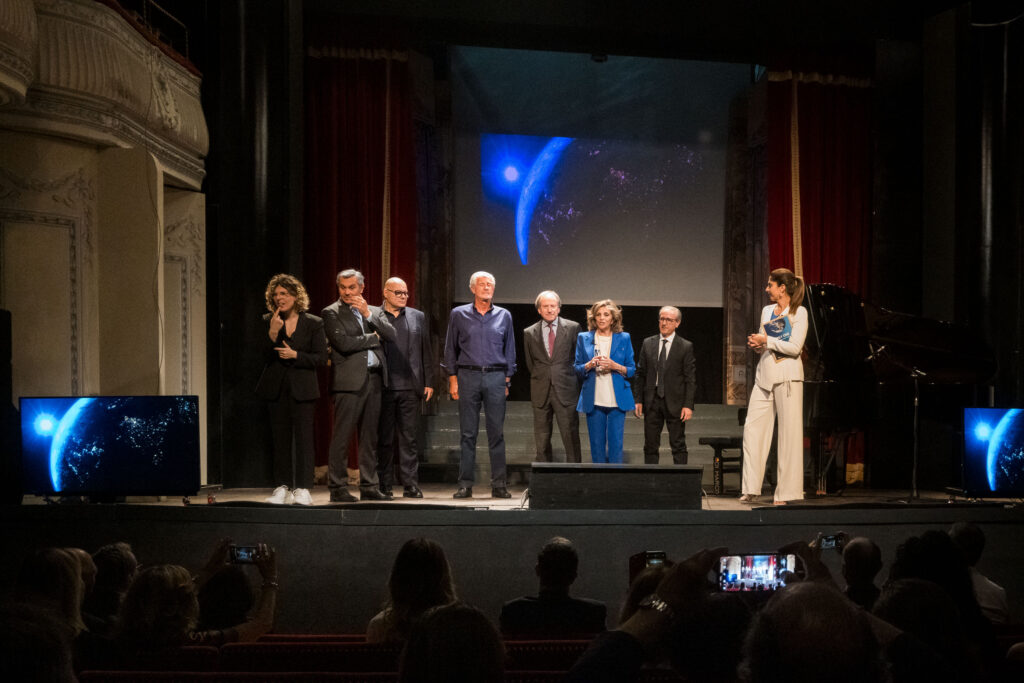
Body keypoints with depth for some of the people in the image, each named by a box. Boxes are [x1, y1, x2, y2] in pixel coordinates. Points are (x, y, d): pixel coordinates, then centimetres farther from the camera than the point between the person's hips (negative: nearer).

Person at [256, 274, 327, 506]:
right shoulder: (269, 321, 6)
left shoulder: (313, 323, 0)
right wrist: (273, 332, -16)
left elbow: (321, 357, -3)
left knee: (303, 436, -6)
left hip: (302, 388, -3)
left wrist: (295, 355, -14)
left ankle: (302, 489, -3)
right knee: (280, 437, 6)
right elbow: (266, 355, -2)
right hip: (277, 387, 3)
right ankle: (283, 487, 12)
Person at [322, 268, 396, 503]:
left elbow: (391, 335, 2)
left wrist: (368, 314, -7)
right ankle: (337, 488, -2)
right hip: (349, 381, -5)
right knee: (342, 436, -6)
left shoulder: (374, 311, 16)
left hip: (374, 378, 5)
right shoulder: (331, 313, 0)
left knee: (369, 437, 9)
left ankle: (369, 487, 13)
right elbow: (343, 343, -13)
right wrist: (373, 338, -2)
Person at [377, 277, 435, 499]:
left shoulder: (418, 317, 13)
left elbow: (426, 352, 13)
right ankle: (384, 485, 9)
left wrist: (428, 382, 8)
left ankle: (411, 485, 6)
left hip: (409, 387, 2)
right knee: (384, 439, 3)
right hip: (383, 387, -2)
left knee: (409, 437, 3)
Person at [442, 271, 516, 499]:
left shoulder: (504, 316, 10)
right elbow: (450, 349, 9)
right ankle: (465, 484, 4)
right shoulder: (459, 314, 8)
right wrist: (453, 378, 2)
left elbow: (509, 350, 13)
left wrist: (508, 380, 6)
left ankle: (499, 484, 2)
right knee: (468, 433, 0)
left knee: (497, 432, -1)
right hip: (468, 376, 0)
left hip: (495, 377, 1)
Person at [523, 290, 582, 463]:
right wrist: (540, 379, 11)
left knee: (570, 435, -4)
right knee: (541, 439, 5)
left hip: (565, 390, -2)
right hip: (541, 392, 2)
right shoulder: (529, 333, 7)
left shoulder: (572, 328, 3)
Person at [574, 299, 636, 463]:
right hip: (593, 400, 1)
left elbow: (632, 370, 6)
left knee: (615, 442, -4)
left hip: (617, 400, -1)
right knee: (596, 443, 4)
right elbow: (577, 369, 9)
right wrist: (589, 365, -12)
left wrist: (615, 366, -13)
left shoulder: (624, 338, 6)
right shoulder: (584, 338, 8)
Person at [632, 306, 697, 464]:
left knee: (678, 445, 2)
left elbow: (691, 378, -4)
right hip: (652, 401, 3)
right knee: (650, 445, 6)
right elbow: (640, 374, 9)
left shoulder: (686, 346, -1)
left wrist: (688, 405, -11)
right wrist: (638, 399, 2)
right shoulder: (648, 343, 7)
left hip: (674, 403, -3)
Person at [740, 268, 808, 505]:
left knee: (789, 432, -4)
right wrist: (756, 344, 1)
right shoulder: (766, 311, 16)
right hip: (764, 376, 6)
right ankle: (751, 489, 3)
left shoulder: (798, 312, -2)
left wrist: (767, 341, -10)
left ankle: (786, 492, 0)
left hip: (787, 376, -6)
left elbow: (795, 347, -11)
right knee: (752, 427, -1)